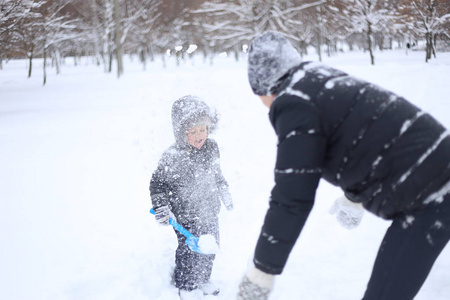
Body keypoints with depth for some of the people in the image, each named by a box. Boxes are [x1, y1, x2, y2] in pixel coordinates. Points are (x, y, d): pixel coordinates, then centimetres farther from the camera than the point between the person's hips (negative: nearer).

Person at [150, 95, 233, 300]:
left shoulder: (211, 147, -3)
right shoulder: (173, 157, -23)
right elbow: (157, 183, -14)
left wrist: (225, 194, 22)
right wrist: (162, 209, -19)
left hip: (210, 211, 6)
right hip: (186, 217, -6)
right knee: (189, 250, 7)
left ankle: (202, 281, 40)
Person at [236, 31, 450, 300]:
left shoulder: (295, 104, -15)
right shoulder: (327, 84, 13)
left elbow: (291, 199, -18)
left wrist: (261, 272, -8)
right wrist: (355, 199, 44)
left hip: (426, 195, -10)